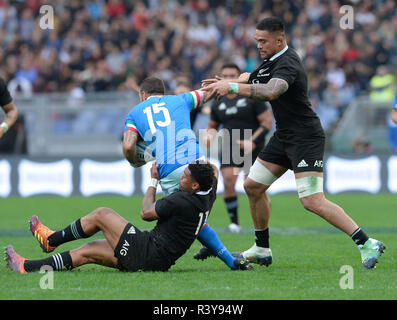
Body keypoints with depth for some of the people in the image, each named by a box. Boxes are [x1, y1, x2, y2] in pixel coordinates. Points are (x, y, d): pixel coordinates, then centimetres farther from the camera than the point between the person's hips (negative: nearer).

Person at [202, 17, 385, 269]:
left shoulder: (287, 64, -21)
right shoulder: (272, 60, 10)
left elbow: (270, 91, -41)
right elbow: (251, 79, 25)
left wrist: (232, 87, -40)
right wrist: (227, 82, 5)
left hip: (306, 138, -10)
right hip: (283, 136, 10)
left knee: (313, 201, -19)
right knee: (253, 186, 11)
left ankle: (367, 245, -17)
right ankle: (262, 250, 24)